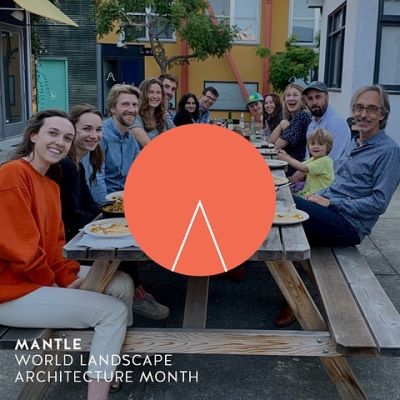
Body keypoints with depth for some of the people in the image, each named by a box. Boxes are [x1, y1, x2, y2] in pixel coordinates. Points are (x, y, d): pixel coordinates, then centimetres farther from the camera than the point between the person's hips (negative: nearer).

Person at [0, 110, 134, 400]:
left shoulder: (51, 185, 10)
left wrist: (71, 277, -4)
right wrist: (56, 284, -10)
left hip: (44, 275, 9)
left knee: (122, 283, 6)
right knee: (113, 311, -15)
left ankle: (117, 364, 21)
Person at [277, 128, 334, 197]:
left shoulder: (325, 161, -17)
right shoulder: (313, 159, 13)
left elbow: (304, 168, -24)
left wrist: (286, 158, -17)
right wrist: (286, 156, -6)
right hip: (308, 193, 9)